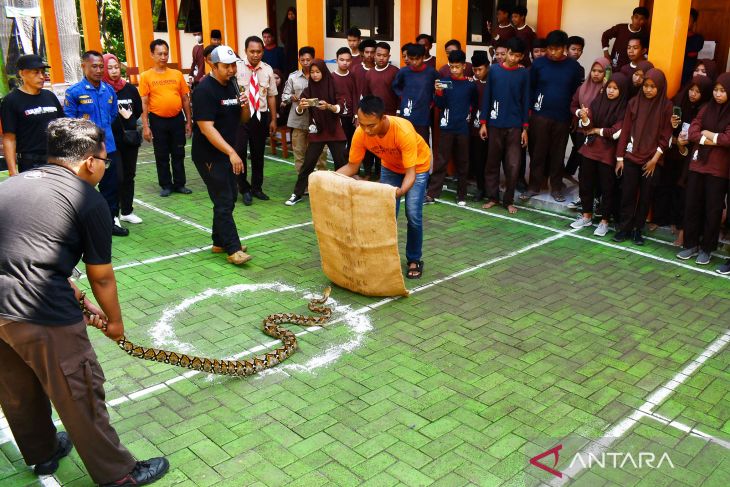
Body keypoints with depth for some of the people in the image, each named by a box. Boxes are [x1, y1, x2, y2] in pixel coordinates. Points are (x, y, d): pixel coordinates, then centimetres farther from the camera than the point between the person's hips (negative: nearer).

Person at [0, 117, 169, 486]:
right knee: (80, 397, 9)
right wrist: (114, 321, 18)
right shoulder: (89, 202, -6)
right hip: (43, 318, -7)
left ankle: (42, 454, 49)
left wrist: (74, 295, 27)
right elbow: (101, 277, 0)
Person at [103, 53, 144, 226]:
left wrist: (129, 117, 2)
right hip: (111, 141, -5)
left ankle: (127, 211, 23)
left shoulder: (130, 88, 6)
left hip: (130, 139, 5)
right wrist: (121, 117, -8)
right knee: (116, 177, -6)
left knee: (129, 176, 11)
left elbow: (139, 110, 16)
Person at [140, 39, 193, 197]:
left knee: (178, 154, 10)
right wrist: (145, 126, -10)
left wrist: (189, 121, 6)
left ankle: (179, 184, 21)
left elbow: (185, 99, 9)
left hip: (177, 119, 2)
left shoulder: (177, 74, 4)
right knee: (162, 156, 8)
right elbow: (144, 103, -5)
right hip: (158, 120, -2)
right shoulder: (146, 76, -3)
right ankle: (166, 185, 18)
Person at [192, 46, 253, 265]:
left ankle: (220, 242, 25)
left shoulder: (231, 86, 9)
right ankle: (233, 249, -5)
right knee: (224, 202, -8)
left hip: (227, 153, 9)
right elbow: (207, 128, -24)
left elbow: (241, 119, 17)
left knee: (229, 198, 13)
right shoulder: (205, 90, -16)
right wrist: (231, 152, -29)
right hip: (209, 154, -9)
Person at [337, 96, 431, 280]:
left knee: (413, 214, -12)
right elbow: (352, 167, -16)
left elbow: (410, 173, -40)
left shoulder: (404, 131, -42)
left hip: (417, 166, -4)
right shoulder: (361, 133, -29)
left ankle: (414, 260, 8)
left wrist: (401, 190, -61)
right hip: (390, 167, 4)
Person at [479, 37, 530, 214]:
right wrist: (483, 123, 1)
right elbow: (487, 97, 5)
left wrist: (525, 128, -1)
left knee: (513, 166, -1)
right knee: (492, 163, 6)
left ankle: (509, 200, 11)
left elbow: (526, 101, 2)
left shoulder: (524, 73, 1)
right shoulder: (494, 70, 2)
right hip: (495, 124, 1)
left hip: (515, 126, -1)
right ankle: (492, 197, 19)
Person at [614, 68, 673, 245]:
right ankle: (625, 228, 12)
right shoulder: (634, 102, 2)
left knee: (645, 196, 6)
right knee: (628, 194, 2)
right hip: (631, 157, 1)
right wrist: (620, 157, 1)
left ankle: (638, 229, 16)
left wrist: (654, 159, -9)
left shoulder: (666, 106, -3)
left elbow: (665, 136, -4)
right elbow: (625, 131, 3)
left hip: (652, 160, -1)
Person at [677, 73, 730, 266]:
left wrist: (709, 135, -5)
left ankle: (706, 249, 16)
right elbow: (693, 131, -2)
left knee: (713, 210, 5)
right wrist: (712, 140, -14)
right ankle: (691, 244, 20)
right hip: (698, 164, 4)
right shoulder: (707, 108, 8)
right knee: (692, 206, 7)